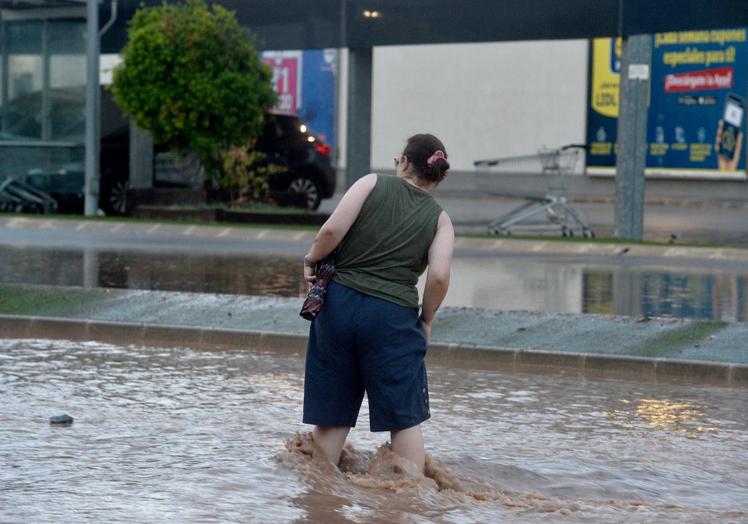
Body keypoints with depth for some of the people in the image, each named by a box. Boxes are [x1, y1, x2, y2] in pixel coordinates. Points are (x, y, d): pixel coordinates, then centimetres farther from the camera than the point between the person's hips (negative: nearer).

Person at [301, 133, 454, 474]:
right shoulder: (440, 220, 6)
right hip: (393, 317, -1)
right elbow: (439, 276, -8)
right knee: (405, 418, 8)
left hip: (338, 303, 1)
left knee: (332, 414, 11)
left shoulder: (372, 184, 5)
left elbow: (332, 230, -8)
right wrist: (426, 319, 6)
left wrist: (311, 260, 8)